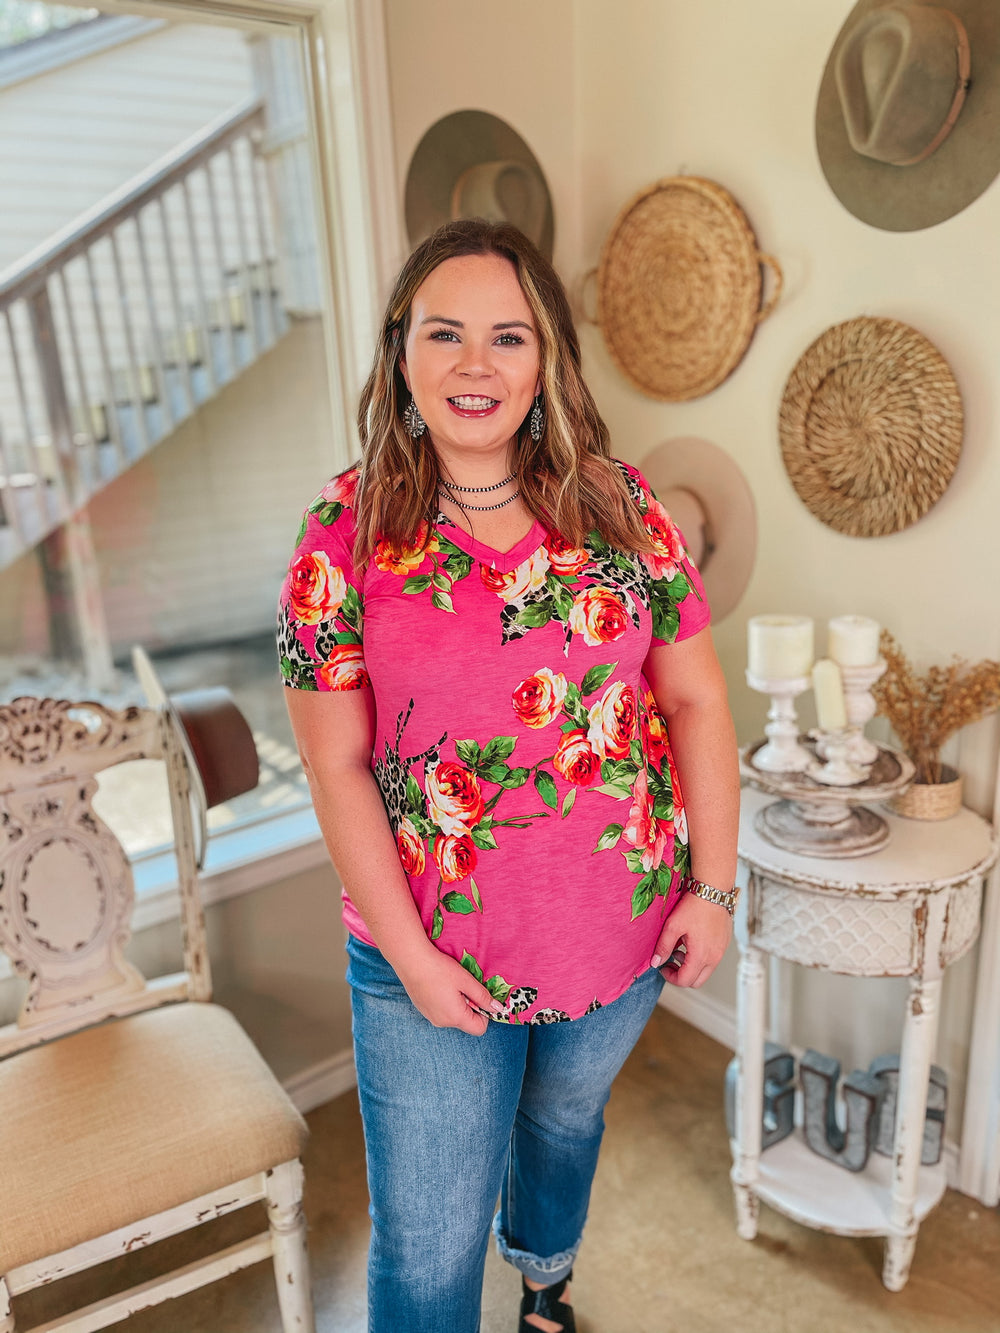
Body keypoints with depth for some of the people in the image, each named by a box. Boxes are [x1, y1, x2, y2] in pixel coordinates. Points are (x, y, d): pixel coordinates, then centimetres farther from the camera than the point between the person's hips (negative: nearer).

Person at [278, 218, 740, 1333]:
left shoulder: (618, 503, -6)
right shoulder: (345, 531, -12)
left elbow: (694, 698, -2)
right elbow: (335, 764, -11)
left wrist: (713, 885, -4)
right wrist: (412, 956, -12)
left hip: (624, 928, 3)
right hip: (433, 958, -2)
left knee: (566, 1117, 30)